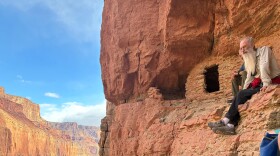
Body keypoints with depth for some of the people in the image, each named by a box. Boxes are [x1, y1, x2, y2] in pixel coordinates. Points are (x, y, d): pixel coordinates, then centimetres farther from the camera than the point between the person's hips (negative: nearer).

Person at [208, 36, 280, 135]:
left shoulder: (263, 50, -6)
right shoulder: (250, 60, 17)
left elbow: (264, 67, -20)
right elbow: (249, 78, 18)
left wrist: (266, 84, -30)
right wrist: (244, 90, 5)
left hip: (271, 84, -7)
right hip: (258, 84, 7)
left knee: (242, 95, -21)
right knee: (239, 96, -14)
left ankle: (225, 122, -15)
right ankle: (231, 126, -24)